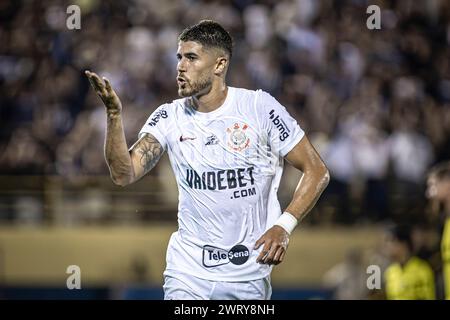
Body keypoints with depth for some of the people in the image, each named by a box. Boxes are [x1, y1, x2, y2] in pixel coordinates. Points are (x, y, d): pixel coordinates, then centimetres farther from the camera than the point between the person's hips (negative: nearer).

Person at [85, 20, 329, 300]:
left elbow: (317, 171, -4)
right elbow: (124, 175, -10)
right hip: (188, 274, 1)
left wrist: (284, 227, -15)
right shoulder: (169, 117, 0)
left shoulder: (259, 107, -8)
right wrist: (114, 114, -22)